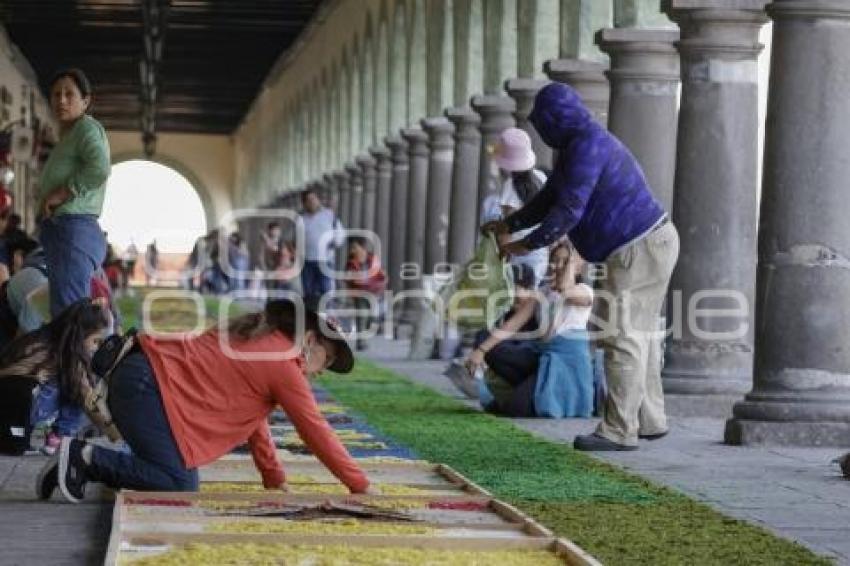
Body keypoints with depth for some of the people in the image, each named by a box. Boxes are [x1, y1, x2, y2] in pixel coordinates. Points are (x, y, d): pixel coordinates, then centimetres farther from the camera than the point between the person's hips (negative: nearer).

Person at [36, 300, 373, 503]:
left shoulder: (261, 342, 21)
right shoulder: (283, 362, -7)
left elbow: (252, 416, 25)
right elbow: (316, 431, -6)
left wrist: (274, 478, 22)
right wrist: (361, 486, -1)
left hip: (144, 377, 10)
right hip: (146, 381, -10)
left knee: (178, 475, 9)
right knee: (181, 485, -12)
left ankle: (81, 463, 9)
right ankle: (85, 456, -11)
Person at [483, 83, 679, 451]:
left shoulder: (586, 146, -18)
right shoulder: (578, 144, 16)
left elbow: (568, 210, -22)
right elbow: (551, 196, 25)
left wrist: (527, 245, -13)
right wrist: (510, 224, 25)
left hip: (639, 250, -11)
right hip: (651, 244, 11)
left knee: (623, 337, -9)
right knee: (638, 335, 17)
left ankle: (619, 431, -9)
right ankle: (650, 420, 25)